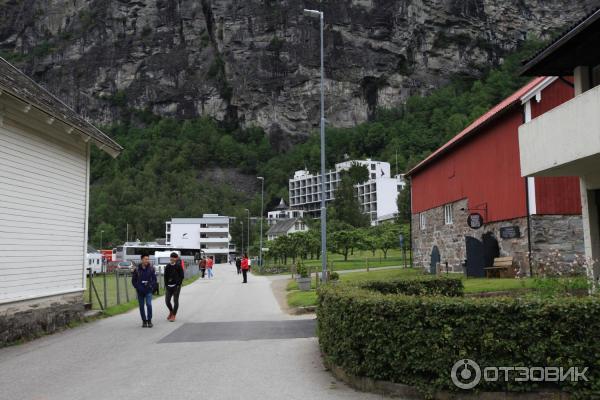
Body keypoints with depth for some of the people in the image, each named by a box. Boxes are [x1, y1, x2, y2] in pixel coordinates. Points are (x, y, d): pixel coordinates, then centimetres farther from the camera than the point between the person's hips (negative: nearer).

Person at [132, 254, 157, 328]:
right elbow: (133, 280, 5)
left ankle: (149, 320, -2)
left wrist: (151, 287, -10)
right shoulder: (137, 269, -2)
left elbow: (154, 279, 3)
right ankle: (144, 321, 19)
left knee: (149, 304, -15)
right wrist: (138, 288, -7)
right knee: (141, 306, 6)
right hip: (140, 291, 1)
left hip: (148, 291, -1)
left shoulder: (151, 269, -1)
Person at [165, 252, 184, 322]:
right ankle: (171, 311, 29)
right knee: (167, 300, 3)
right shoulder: (167, 266, 7)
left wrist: (178, 284, -12)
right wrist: (166, 285, 2)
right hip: (169, 286, 4)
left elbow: (181, 276, -5)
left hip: (176, 286, -4)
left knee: (175, 301, -1)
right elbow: (165, 276, 11)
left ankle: (173, 315, 7)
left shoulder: (178, 266, -4)